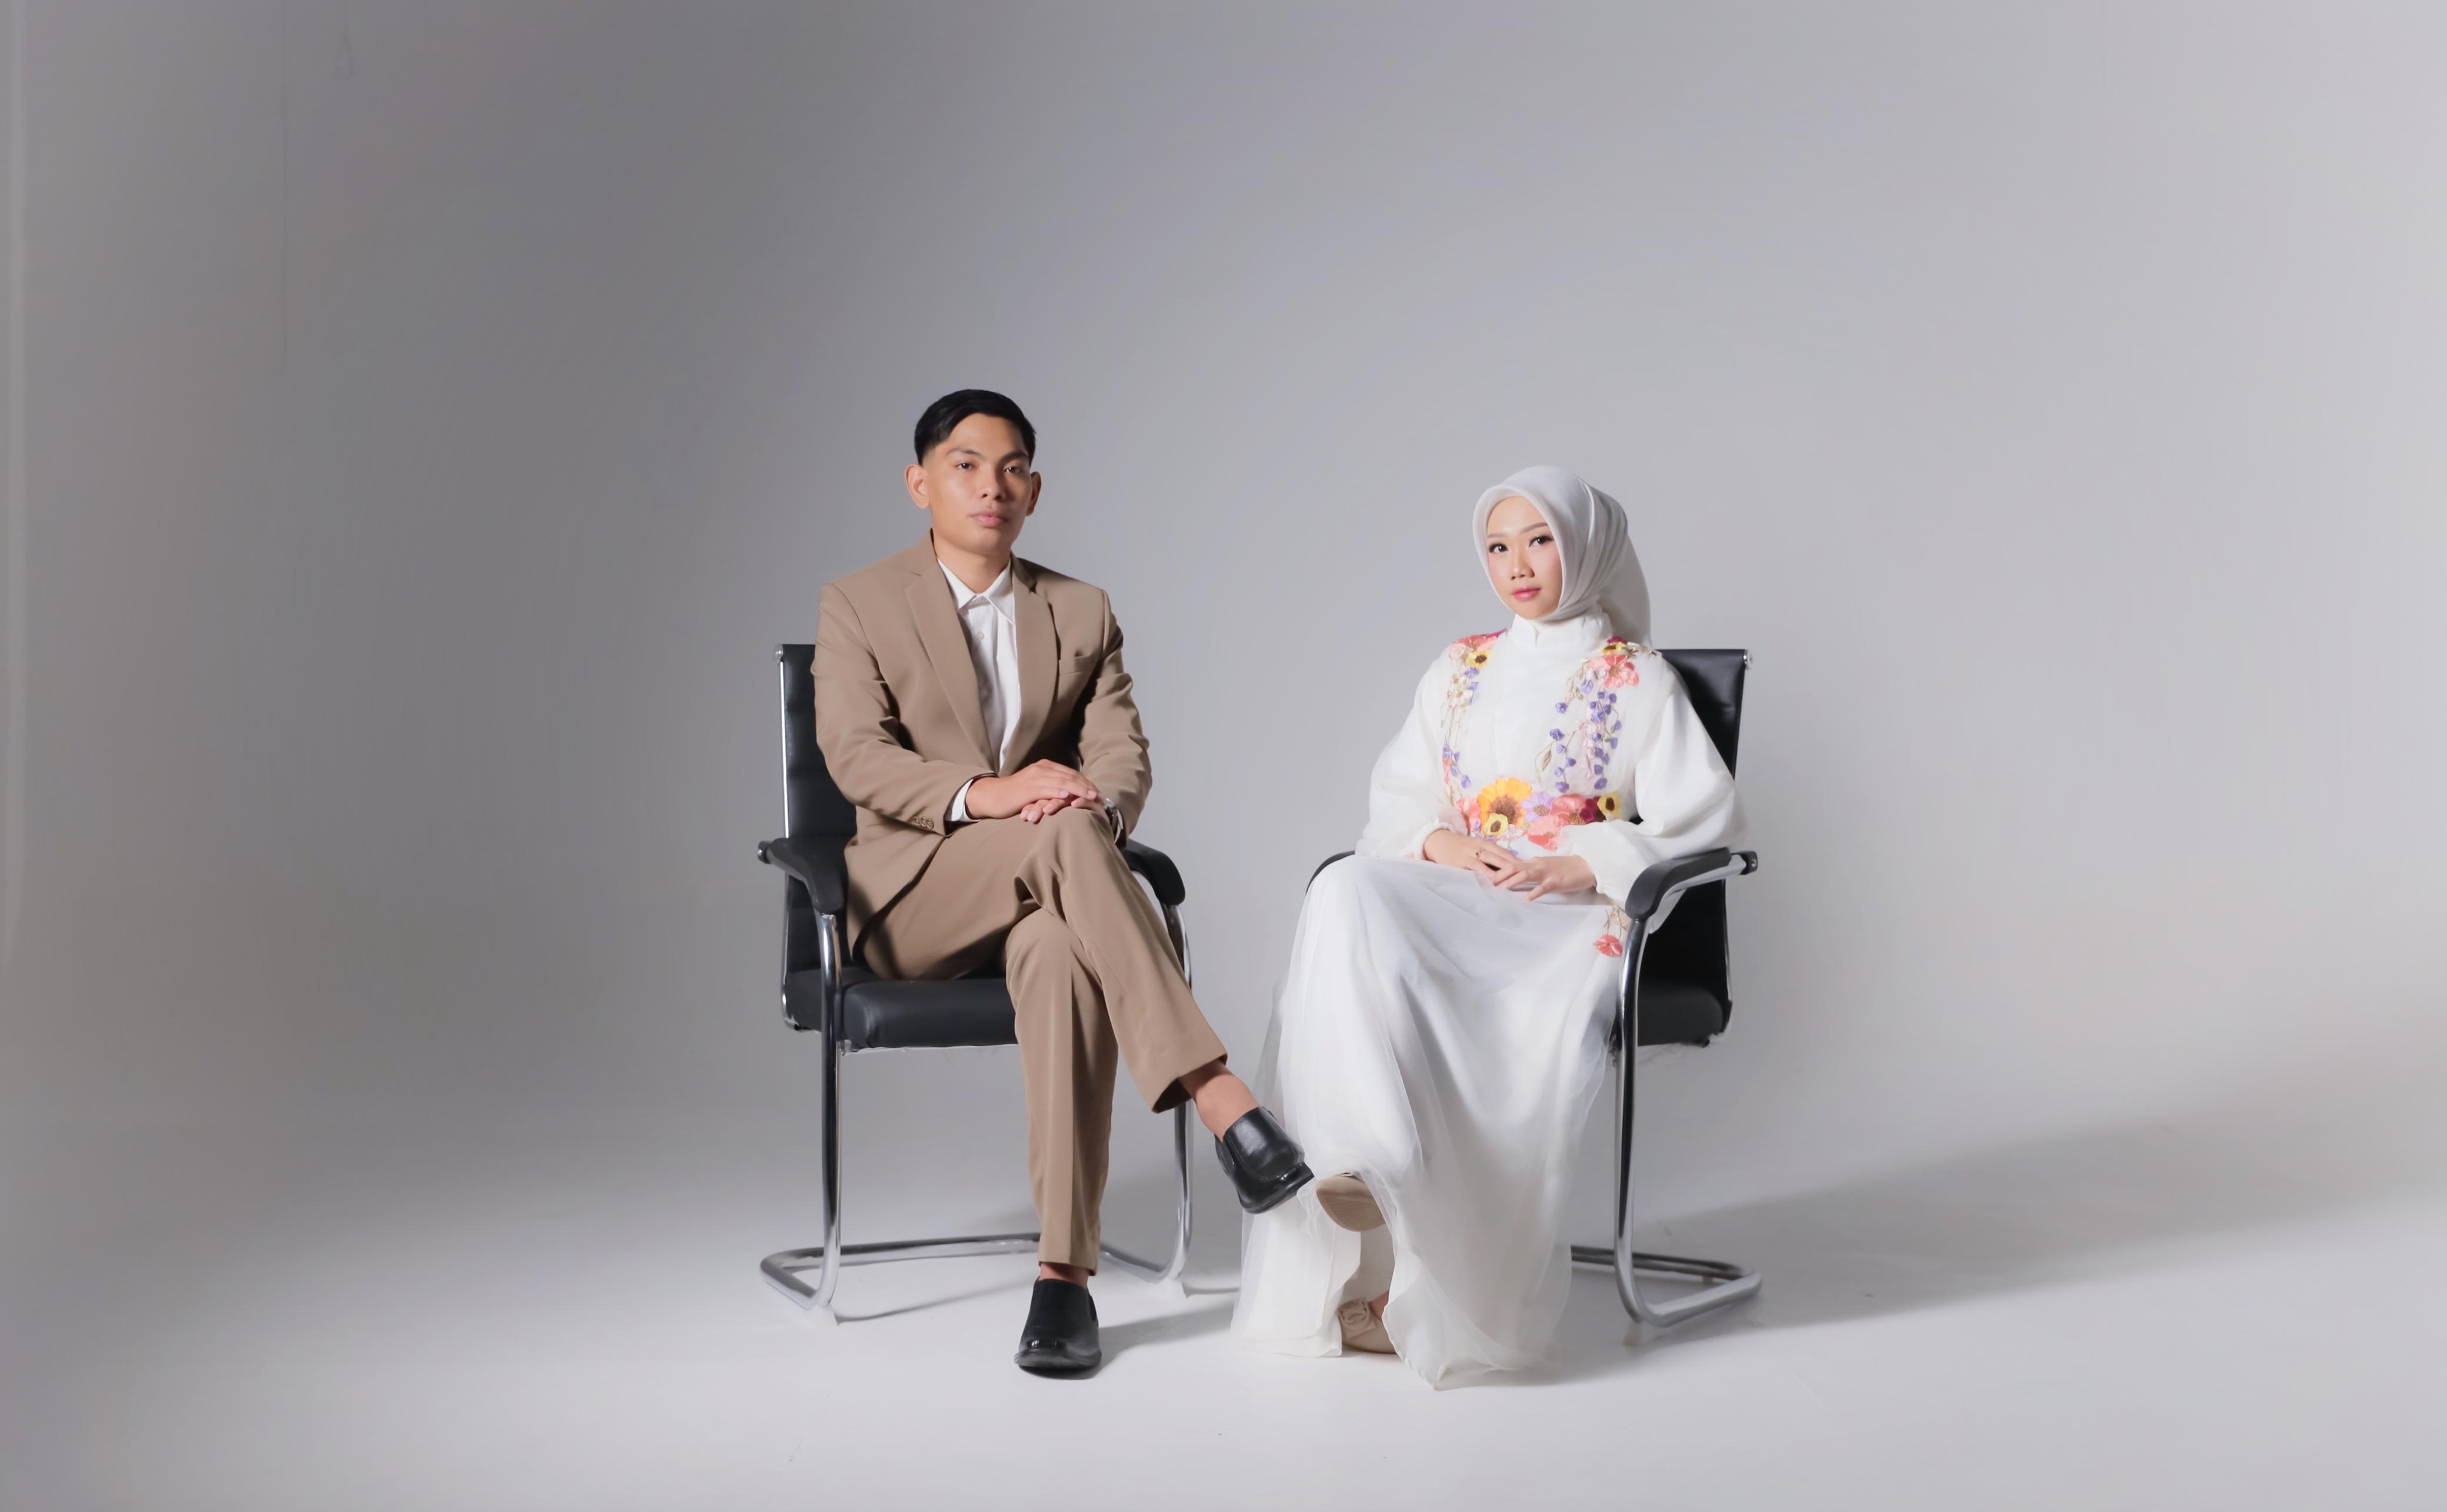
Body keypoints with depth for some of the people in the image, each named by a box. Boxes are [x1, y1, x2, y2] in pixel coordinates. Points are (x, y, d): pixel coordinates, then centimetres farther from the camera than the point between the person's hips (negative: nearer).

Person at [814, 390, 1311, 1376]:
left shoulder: (1083, 614, 14)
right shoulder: (857, 605, 5)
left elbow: (1122, 758, 4)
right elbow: (855, 756, -9)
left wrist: (1099, 805, -23)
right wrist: (981, 795, -27)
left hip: (1042, 887, 2)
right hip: (913, 895, -2)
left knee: (1064, 959, -37)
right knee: (1066, 834, -35)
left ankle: (1064, 1273, -38)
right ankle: (1216, 1096, -41)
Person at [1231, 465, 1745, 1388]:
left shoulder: (1636, 679, 11)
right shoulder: (1458, 670, 25)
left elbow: (1705, 818, 1)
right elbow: (1395, 796, 20)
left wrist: (1579, 867, -12)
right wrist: (1440, 842, -5)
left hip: (1568, 917, -3)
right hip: (1448, 892, 3)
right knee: (1348, 893, -33)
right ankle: (1367, 1162, -40)